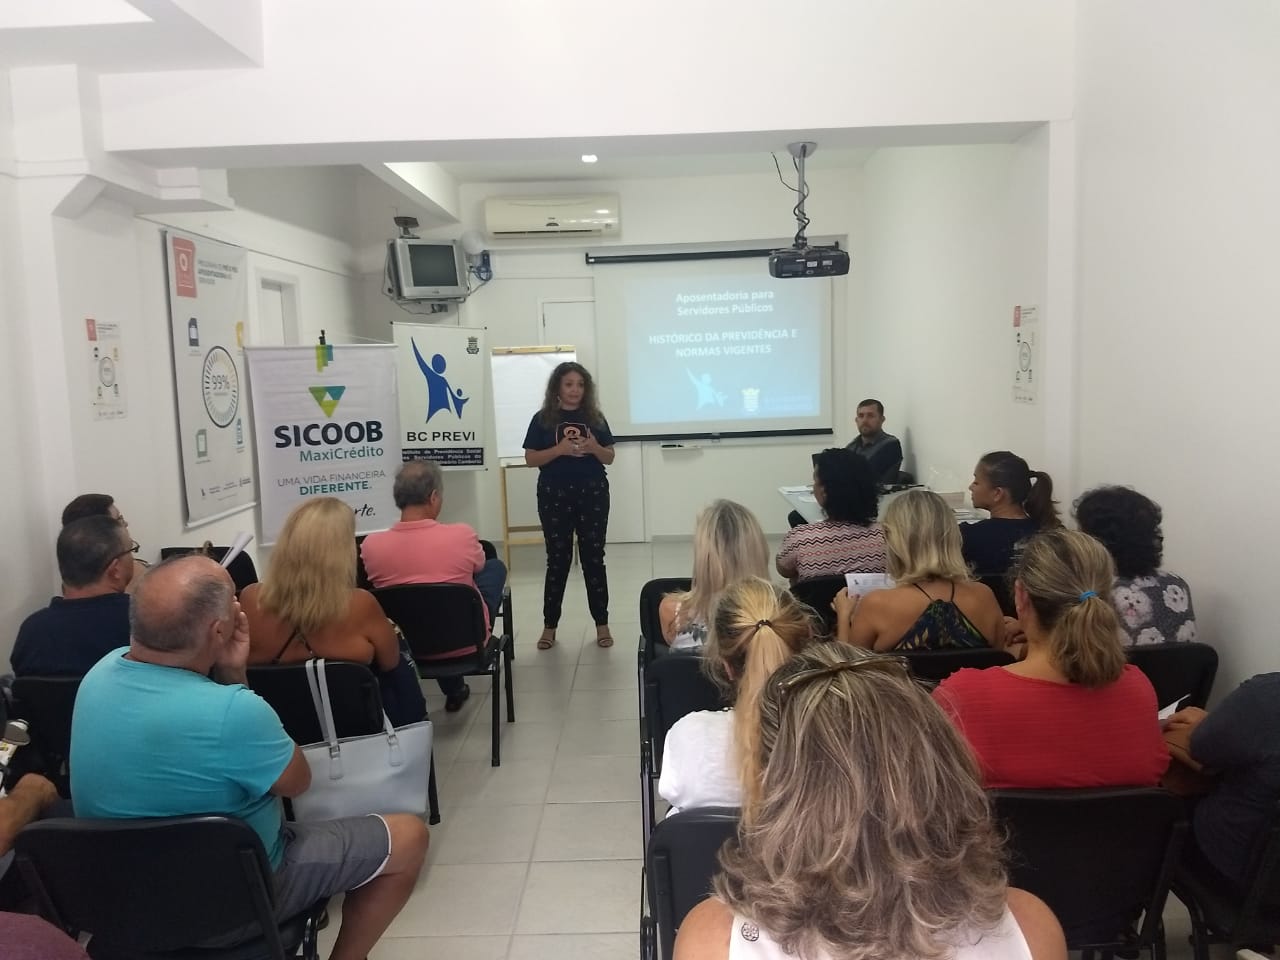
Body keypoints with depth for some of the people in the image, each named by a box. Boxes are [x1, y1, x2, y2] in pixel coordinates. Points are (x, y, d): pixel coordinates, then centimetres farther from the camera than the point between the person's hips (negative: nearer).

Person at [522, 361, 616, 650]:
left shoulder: (595, 418, 5)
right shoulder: (543, 419, 0)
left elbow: (609, 457, 8)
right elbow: (530, 459, -3)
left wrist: (594, 447, -13)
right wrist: (559, 449, -17)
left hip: (593, 494, 1)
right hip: (554, 496, -1)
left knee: (594, 557, 5)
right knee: (557, 559, 4)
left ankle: (602, 624, 13)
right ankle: (549, 626, 15)